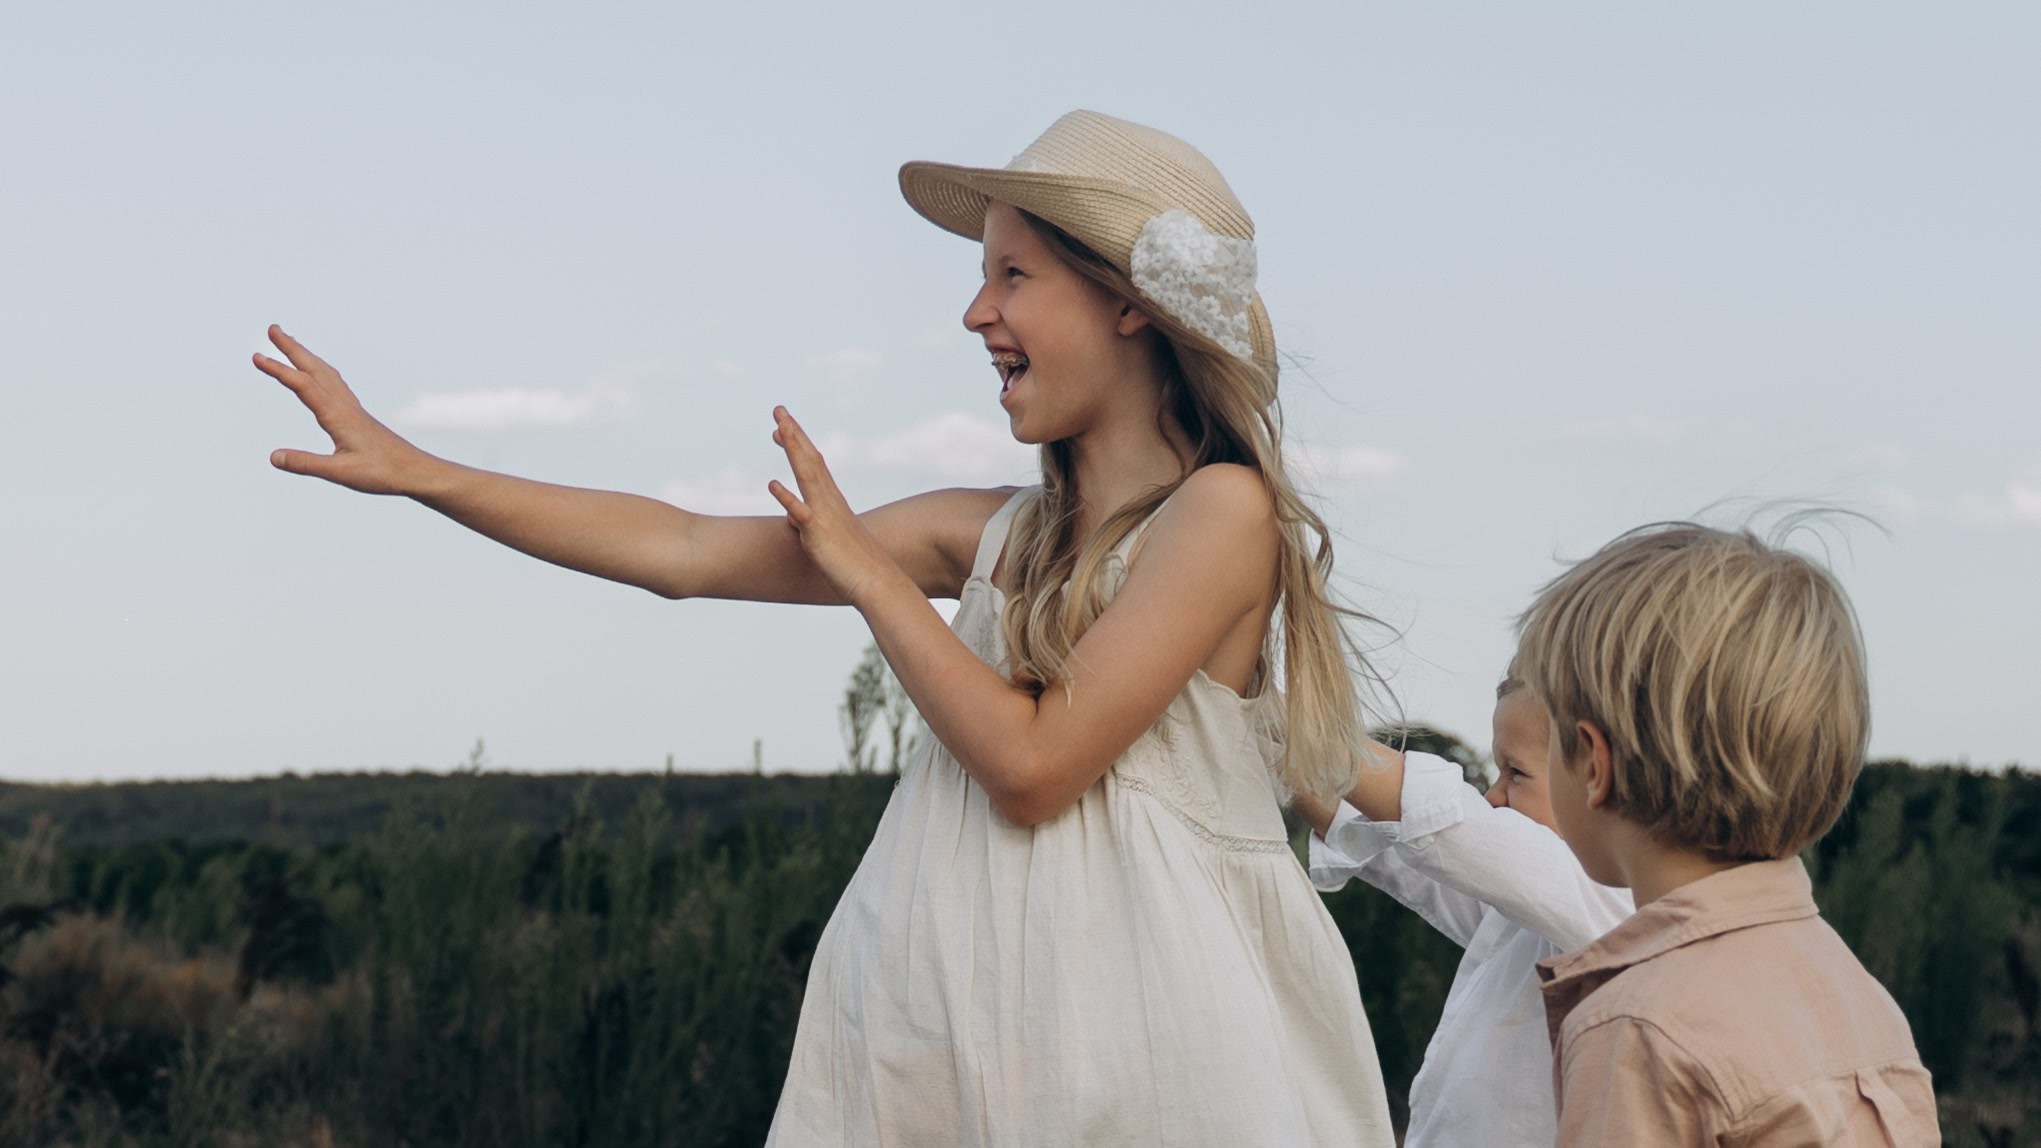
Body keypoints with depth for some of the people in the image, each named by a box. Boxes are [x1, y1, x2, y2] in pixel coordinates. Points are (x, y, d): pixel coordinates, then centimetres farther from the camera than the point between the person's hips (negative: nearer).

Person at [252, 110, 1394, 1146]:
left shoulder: (1221, 508, -9)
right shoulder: (996, 531, 10)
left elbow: (1032, 766, -15)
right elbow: (684, 551, 11)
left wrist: (865, 569, -4)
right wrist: (412, 470, 10)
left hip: (1147, 1031, -6)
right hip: (960, 1038, 6)